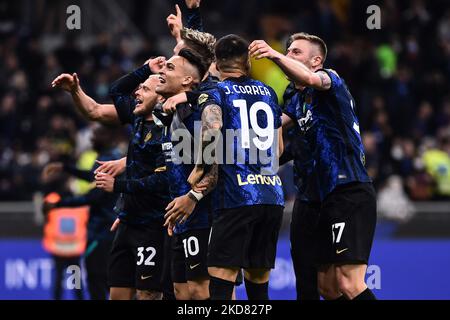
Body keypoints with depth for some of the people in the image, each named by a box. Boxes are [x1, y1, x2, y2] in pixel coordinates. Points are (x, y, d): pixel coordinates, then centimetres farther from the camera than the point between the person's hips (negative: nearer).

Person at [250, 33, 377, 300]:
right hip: (331, 197, 10)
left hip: (350, 192, -10)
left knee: (349, 285, -19)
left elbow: (310, 78, -29)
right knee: (327, 286, 9)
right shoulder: (301, 100, 22)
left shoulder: (331, 79, -5)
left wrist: (275, 55, -42)